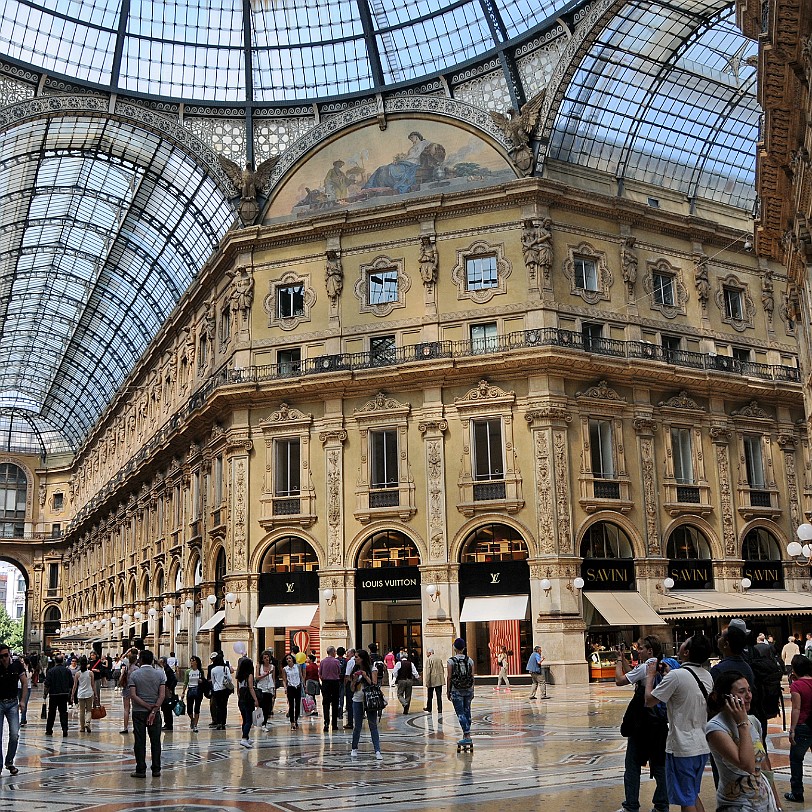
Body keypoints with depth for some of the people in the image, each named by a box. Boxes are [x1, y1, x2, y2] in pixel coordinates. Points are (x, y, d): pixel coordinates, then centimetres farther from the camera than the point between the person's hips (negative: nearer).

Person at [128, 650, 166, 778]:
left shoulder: (134, 674, -4)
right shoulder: (160, 674, 0)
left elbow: (133, 696, -11)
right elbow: (162, 695, -9)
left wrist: (148, 707, -11)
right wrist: (154, 710, -11)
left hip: (139, 711, -1)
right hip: (155, 711, 2)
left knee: (140, 742, 4)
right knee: (155, 741, 8)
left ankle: (141, 770, 4)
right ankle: (156, 769, 11)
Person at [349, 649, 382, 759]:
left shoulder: (371, 669, -2)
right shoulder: (355, 670, 9)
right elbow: (352, 689, 9)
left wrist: (365, 676, -17)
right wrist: (354, 680, -8)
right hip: (357, 701, 3)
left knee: (373, 726, -5)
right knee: (357, 726, 8)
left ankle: (377, 751, -5)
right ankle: (354, 749, 24)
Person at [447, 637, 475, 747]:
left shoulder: (451, 661, -8)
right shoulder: (469, 660, 2)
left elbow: (449, 677, -7)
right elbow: (472, 676, 4)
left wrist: (448, 691, 1)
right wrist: (472, 691, 12)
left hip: (456, 691, -4)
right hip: (468, 689, 4)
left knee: (461, 713, -3)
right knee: (467, 711, 15)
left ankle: (467, 736, -11)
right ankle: (466, 733, 20)